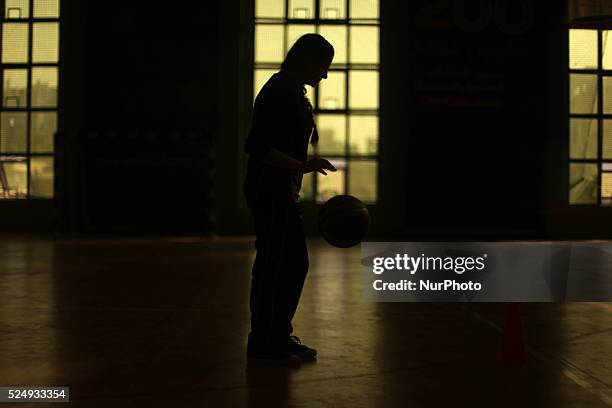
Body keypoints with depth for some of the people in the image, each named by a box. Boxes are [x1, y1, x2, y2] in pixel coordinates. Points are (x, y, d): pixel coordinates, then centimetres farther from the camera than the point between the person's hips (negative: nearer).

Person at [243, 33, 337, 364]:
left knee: (295, 264, 14)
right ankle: (264, 346, 8)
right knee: (274, 265, -3)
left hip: (280, 192, 10)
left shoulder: (291, 92, 15)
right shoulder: (279, 93, -16)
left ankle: (279, 336, 25)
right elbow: (257, 147, -23)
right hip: (270, 191, -10)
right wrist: (303, 166, -27)